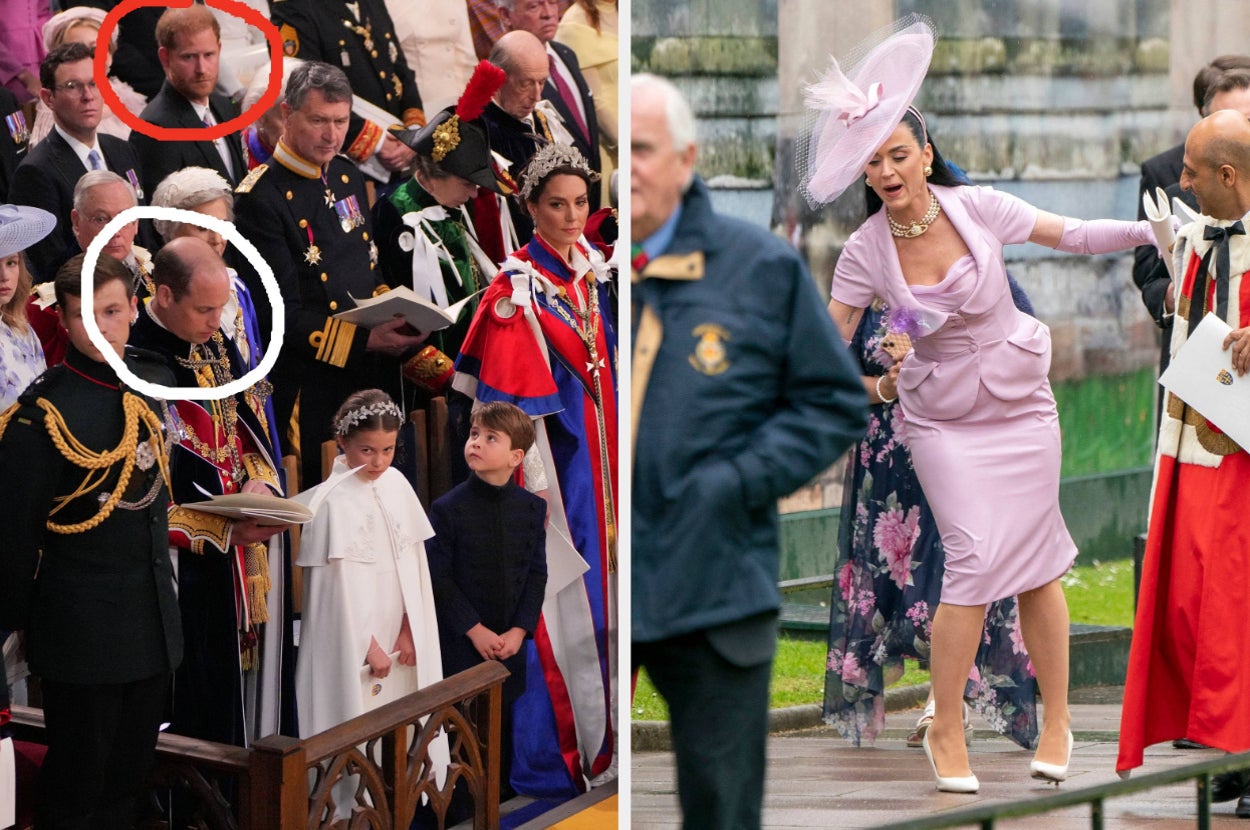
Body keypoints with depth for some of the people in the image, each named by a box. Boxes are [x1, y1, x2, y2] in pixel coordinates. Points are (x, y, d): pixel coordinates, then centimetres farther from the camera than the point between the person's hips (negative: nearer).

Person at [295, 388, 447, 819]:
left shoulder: (397, 485, 3)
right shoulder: (333, 501, -13)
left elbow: (414, 563, 5)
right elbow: (338, 583, -12)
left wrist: (409, 631, -2)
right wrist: (369, 646, -10)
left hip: (397, 634, 5)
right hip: (352, 638, -5)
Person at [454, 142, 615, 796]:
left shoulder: (595, 270, 9)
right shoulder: (519, 288, -12)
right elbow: (513, 401, -15)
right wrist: (534, 487, -18)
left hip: (600, 455, 7)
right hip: (553, 463, -7)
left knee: (601, 601, 11)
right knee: (556, 610, -6)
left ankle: (598, 741, 20)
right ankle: (546, 759, 0)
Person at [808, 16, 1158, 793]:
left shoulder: (978, 207, -11)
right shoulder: (866, 252, -10)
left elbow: (1072, 236, 0)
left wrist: (1152, 230, -11)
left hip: (1020, 405, 1)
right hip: (944, 421, -1)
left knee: (1038, 560, 2)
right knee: (976, 560, -14)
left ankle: (1057, 720, 16)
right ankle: (946, 732, -1)